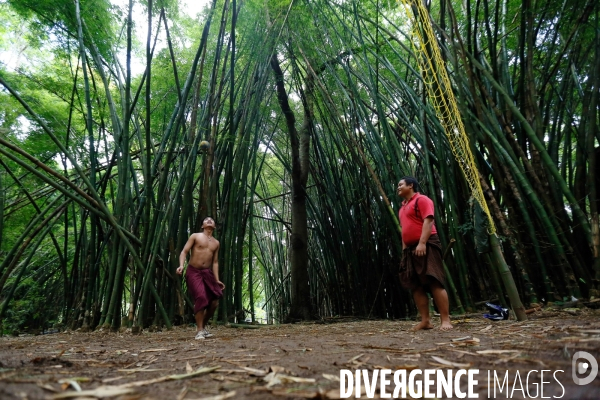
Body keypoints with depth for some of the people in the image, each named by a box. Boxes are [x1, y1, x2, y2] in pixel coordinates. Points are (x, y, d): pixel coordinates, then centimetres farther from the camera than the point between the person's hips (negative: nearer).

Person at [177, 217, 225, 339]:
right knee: (201, 298, -20)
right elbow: (184, 251, -6)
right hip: (193, 272, -5)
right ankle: (200, 330, -8)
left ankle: (203, 326, 22)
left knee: (214, 302, 0)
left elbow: (215, 262, 11)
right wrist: (181, 265, -25)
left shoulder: (216, 243, 12)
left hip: (207, 273, 5)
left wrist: (217, 280, 4)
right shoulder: (195, 236, 1)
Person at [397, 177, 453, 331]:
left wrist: (422, 243, -24)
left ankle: (446, 320, -10)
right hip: (411, 249, 9)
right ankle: (425, 321, 5)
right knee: (416, 286, 3)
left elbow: (428, 221, -14)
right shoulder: (403, 207, 24)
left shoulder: (421, 199, -2)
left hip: (426, 246, -9)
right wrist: (404, 249, 18)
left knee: (435, 283, -12)